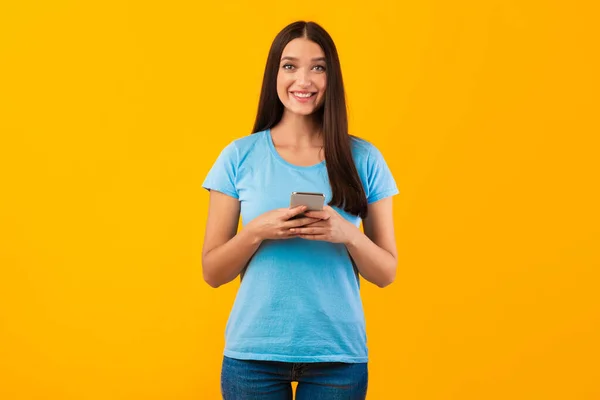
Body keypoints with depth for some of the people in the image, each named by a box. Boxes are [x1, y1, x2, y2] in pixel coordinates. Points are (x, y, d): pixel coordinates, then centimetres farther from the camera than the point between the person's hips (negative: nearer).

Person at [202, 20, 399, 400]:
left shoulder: (363, 158, -1)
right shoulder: (240, 156, -1)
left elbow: (386, 273, 2)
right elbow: (212, 272, 0)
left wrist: (348, 235, -16)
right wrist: (258, 231, -17)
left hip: (339, 354, 0)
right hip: (254, 353, 0)